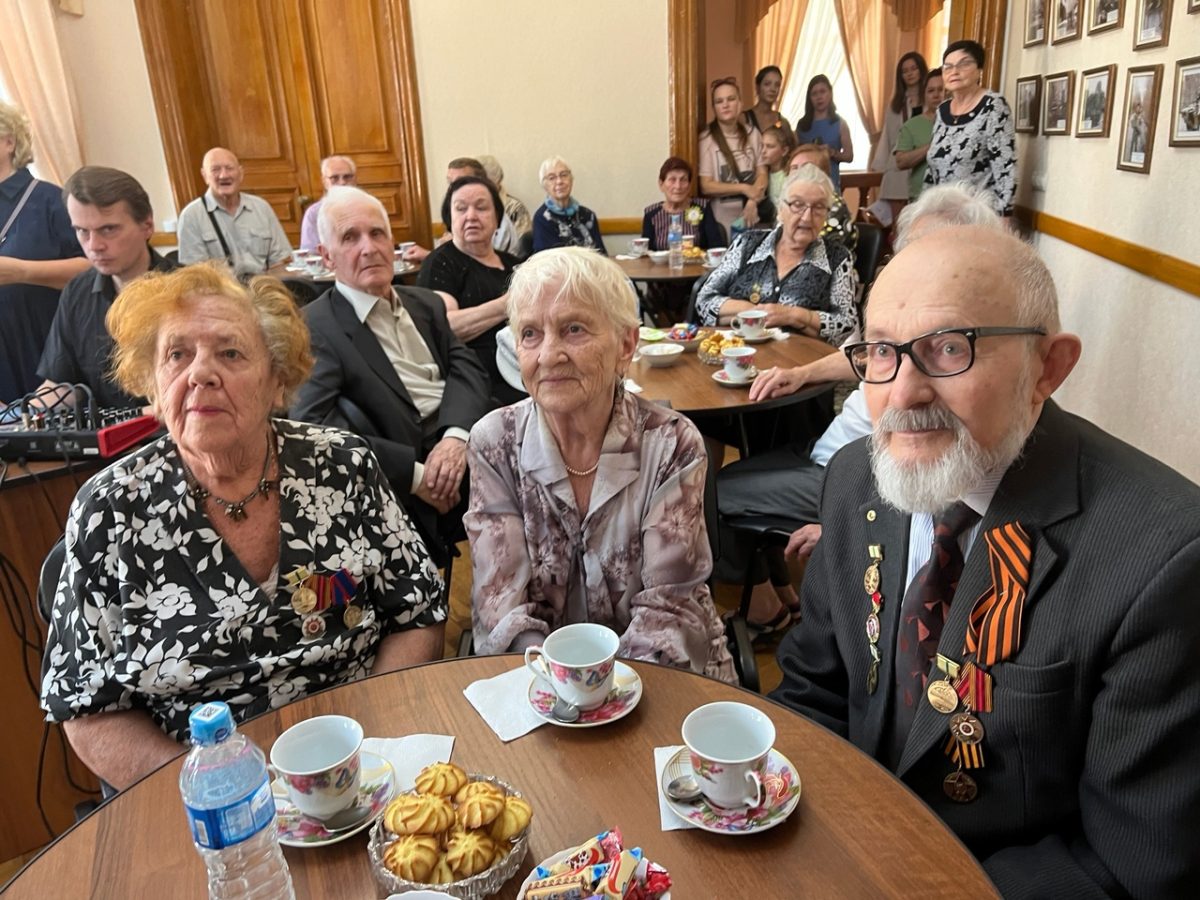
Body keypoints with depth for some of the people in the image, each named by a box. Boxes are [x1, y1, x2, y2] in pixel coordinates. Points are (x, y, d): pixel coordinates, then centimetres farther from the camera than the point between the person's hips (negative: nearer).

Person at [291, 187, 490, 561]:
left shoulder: (426, 303, 19)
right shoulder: (314, 327, -3)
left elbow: (467, 367, 8)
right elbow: (312, 426, -15)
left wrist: (456, 435, -13)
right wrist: (416, 474, -20)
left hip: (468, 448, 6)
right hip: (404, 488, -5)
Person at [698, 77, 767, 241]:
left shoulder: (752, 134, 2)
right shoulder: (707, 138, -9)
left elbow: (762, 174, 4)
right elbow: (706, 186, -11)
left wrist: (753, 201, -14)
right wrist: (744, 188, -14)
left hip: (751, 219, 3)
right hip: (721, 222, -3)